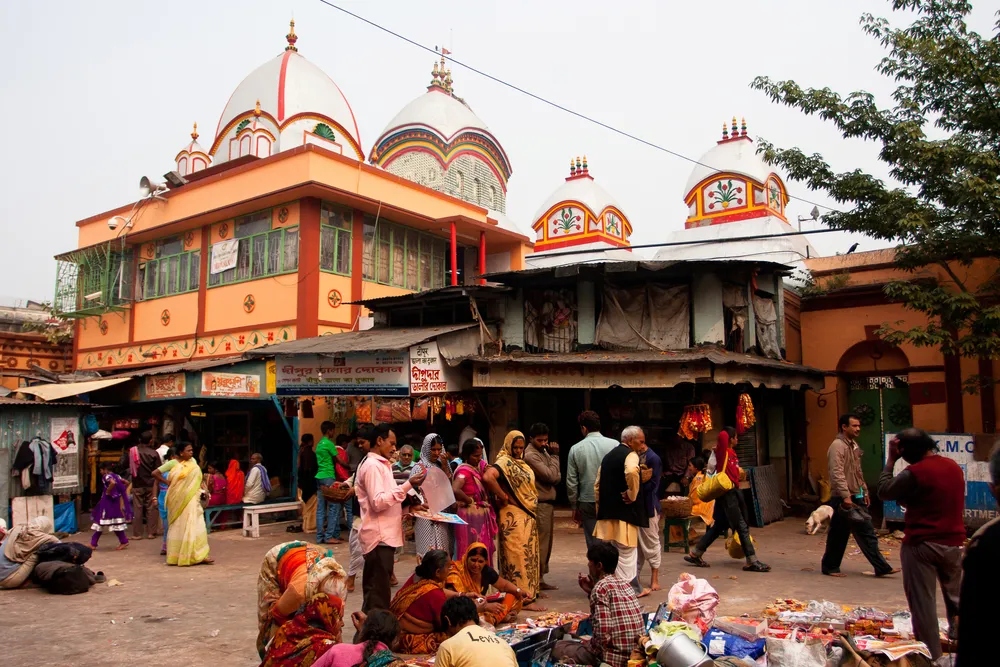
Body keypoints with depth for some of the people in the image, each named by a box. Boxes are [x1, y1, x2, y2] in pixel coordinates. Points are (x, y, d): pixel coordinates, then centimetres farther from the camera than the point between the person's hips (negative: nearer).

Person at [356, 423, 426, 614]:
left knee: (375, 591, 15)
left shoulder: (380, 465, 19)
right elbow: (378, 502, -21)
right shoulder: (372, 466, -13)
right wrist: (407, 485, -21)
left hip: (384, 536, 10)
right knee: (378, 594, -7)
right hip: (380, 537, -10)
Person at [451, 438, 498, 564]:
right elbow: (455, 490, -33)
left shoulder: (480, 466, 8)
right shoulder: (464, 470, -17)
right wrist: (470, 501, -18)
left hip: (482, 514, 8)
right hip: (471, 515, -8)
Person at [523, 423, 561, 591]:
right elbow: (551, 476, -20)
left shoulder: (543, 451, 14)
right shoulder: (530, 455, -14)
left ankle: (540, 579, 22)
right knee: (541, 544, -5)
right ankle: (537, 581, 1)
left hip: (547, 503, 10)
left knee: (546, 544, 14)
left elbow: (557, 477, 9)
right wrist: (555, 456, -9)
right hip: (540, 504, -10)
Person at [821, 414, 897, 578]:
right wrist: (845, 496, -28)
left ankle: (881, 567, 10)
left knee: (867, 532, 7)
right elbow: (837, 474, -24)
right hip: (844, 499, -9)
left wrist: (865, 491, 20)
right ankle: (830, 567, 14)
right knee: (838, 534, 2)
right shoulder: (837, 446, -17)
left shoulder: (854, 445, 14)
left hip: (856, 498, 9)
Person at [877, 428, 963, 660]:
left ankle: (932, 656, 8)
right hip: (954, 543, 7)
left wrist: (891, 460, -3)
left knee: (922, 602, 4)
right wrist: (906, 499, 13)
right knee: (956, 599, 20)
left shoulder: (915, 472, -18)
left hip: (922, 545, -6)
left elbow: (884, 492, -6)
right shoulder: (954, 467, 6)